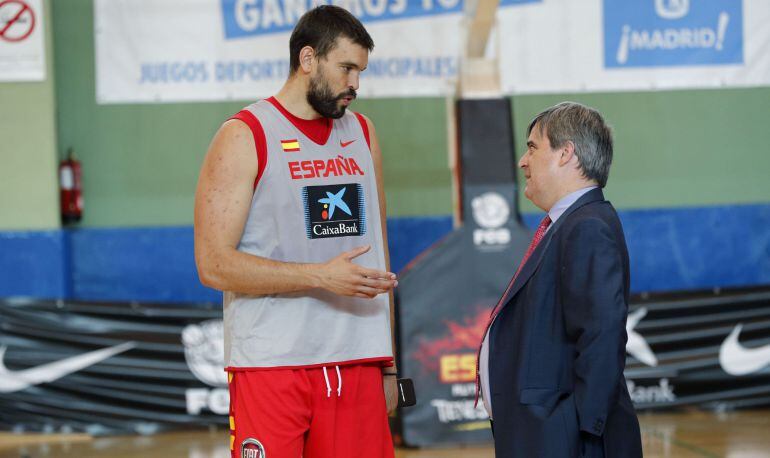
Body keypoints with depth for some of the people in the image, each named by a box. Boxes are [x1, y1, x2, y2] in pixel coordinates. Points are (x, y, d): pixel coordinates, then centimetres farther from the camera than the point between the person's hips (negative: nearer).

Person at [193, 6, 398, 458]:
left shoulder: (362, 135, 15)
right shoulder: (245, 137, -4)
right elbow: (214, 264, -12)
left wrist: (388, 364, 16)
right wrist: (321, 276, -20)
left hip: (356, 365, 5)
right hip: (271, 369, -5)